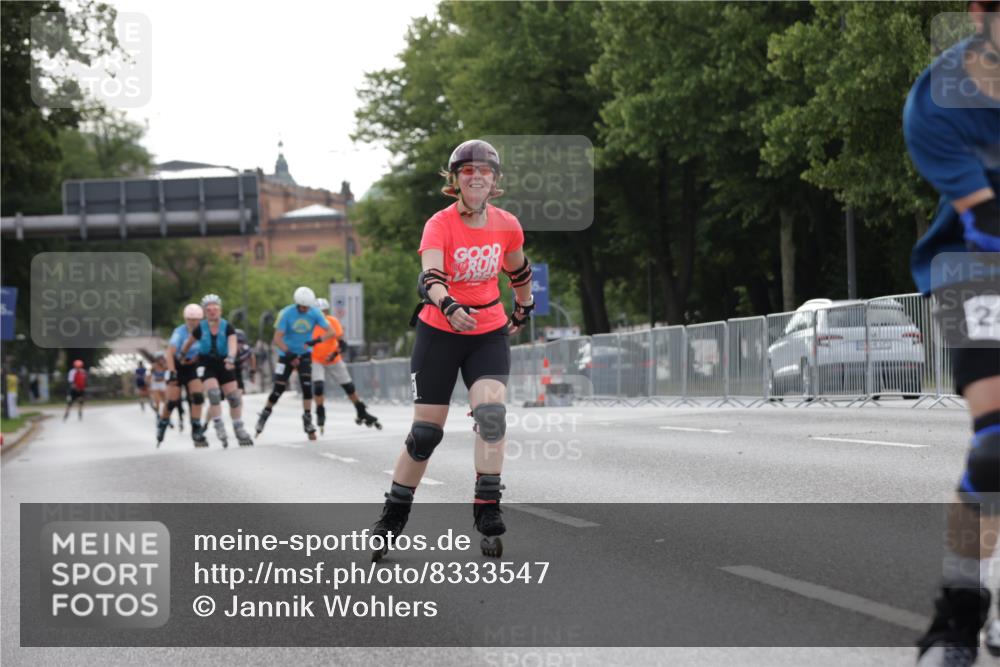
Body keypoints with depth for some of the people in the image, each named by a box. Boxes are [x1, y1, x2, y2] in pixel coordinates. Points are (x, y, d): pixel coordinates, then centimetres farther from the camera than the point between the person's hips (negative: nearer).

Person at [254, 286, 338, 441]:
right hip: (287, 354, -2)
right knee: (279, 388, -3)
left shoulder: (315, 313, -12)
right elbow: (277, 339, -20)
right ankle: (265, 415, 18)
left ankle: (308, 420, -5)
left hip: (304, 354, 2)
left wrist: (316, 341, -32)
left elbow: (331, 332, -14)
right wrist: (289, 355, -30)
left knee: (307, 386, -12)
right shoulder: (286, 313, -19)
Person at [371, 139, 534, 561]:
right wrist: (450, 307, -50)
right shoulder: (440, 225, -14)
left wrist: (523, 309, 29)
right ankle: (392, 518, 19)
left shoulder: (507, 225, -3)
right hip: (439, 332, -2)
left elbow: (518, 270, 19)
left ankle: (487, 511, -16)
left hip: (489, 332, 2)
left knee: (491, 412, -22)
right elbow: (430, 277, -31)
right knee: (425, 432, 1)